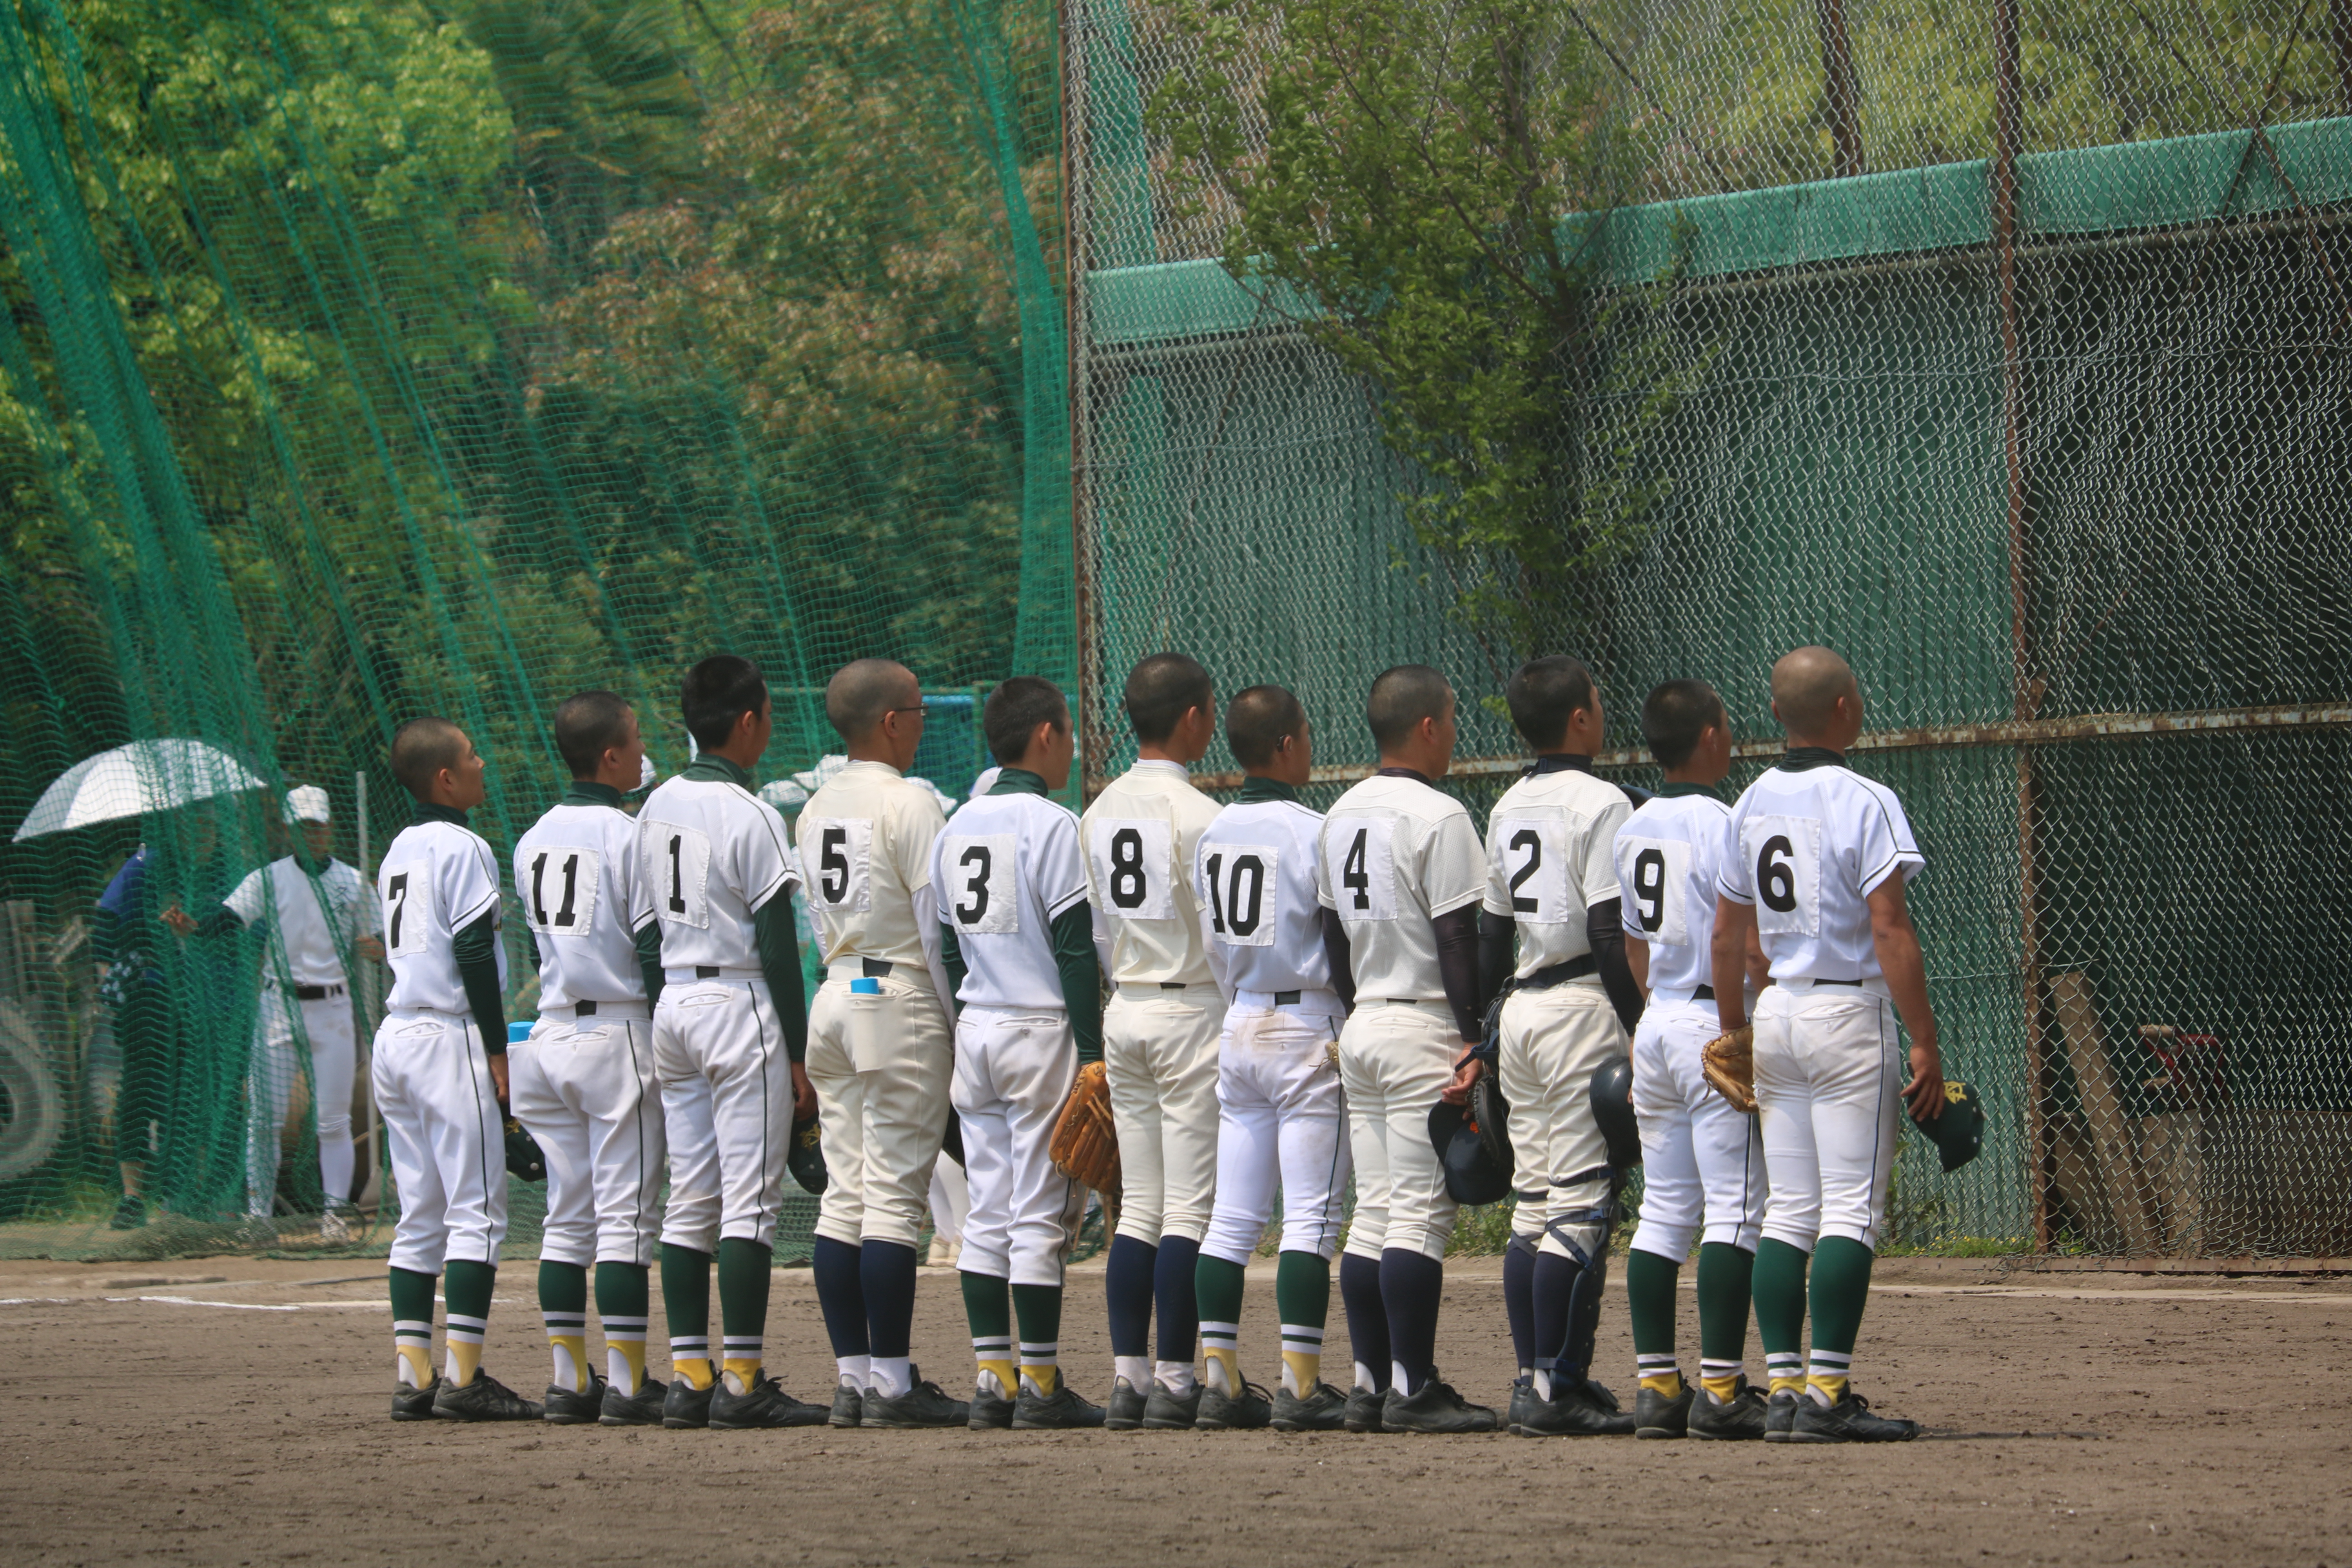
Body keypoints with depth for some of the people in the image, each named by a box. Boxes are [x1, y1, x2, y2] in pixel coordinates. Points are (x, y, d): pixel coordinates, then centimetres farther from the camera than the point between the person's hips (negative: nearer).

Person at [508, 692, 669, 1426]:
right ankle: (625, 1380, -7)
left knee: (567, 1217, 10)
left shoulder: (532, 842, 11)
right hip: (618, 1032, -7)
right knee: (626, 1213, -5)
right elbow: (653, 949, -11)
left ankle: (567, 1379, 9)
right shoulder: (627, 836, -11)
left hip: (550, 1032, 7)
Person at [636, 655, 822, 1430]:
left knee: (689, 1201, 9)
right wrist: (798, 1055, -11)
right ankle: (741, 1382, -9)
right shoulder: (751, 817, -13)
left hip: (673, 1003, 8)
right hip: (740, 1004, -8)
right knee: (749, 1199, -6)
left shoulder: (656, 807, 9)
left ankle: (689, 1376, 7)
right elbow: (776, 943, -14)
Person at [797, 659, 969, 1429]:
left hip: (835, 995, 8)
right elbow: (938, 924, -12)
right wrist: (960, 1023, -8)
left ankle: (852, 1379, 6)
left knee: (844, 1194, 7)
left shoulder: (816, 807, 14)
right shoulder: (909, 803, -11)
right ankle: (892, 1385, -9)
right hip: (901, 1001, -8)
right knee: (894, 1195, -8)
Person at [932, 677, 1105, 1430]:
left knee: (987, 1215, 8)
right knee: (1040, 1212, -5)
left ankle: (992, 1380, 7)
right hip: (1042, 1031, -7)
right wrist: (1091, 1053, -12)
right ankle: (1039, 1387, -5)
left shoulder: (958, 826, 11)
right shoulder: (1051, 824, -11)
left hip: (974, 1029, 7)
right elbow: (1073, 946, -14)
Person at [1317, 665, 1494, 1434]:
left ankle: (1372, 1384, 9)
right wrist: (1471, 1042, -14)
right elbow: (1456, 938, -15)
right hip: (1423, 1027, -8)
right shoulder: (1436, 816, -12)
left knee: (1373, 1213, 9)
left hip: (1360, 1026, 8)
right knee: (1421, 1213, -8)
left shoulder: (1342, 814, 12)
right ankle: (1413, 1390, -10)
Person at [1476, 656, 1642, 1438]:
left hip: (1520, 1013, 8)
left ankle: (1534, 1382, 10)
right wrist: (1639, 1031, -13)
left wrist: (1476, 1029, 22)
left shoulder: (1507, 809, 14)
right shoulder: (1601, 803, -9)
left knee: (1534, 1207, 10)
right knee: (1582, 1205, -8)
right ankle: (1556, 1388, -12)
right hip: (1583, 1009, -8)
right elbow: (1610, 934, -15)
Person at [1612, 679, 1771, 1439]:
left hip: (1655, 1025, 8)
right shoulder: (1722, 826, -12)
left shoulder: (1633, 830, 11)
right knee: (1733, 1209, -6)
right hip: (1716, 1024, -8)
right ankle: (1721, 1388, -11)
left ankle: (1655, 1384, 8)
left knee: (1663, 1210, 10)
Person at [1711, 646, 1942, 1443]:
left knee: (1787, 1212, 9)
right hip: (1850, 1016, -7)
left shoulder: (1752, 805, 9)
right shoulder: (1864, 802, -11)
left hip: (1776, 1016, 7)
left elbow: (1727, 935, 14)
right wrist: (1926, 1045, -14)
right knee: (1851, 1210, -6)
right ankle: (1828, 1393, -11)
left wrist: (1732, 1036, 23)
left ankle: (1784, 1388, 6)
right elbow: (1890, 930, -16)